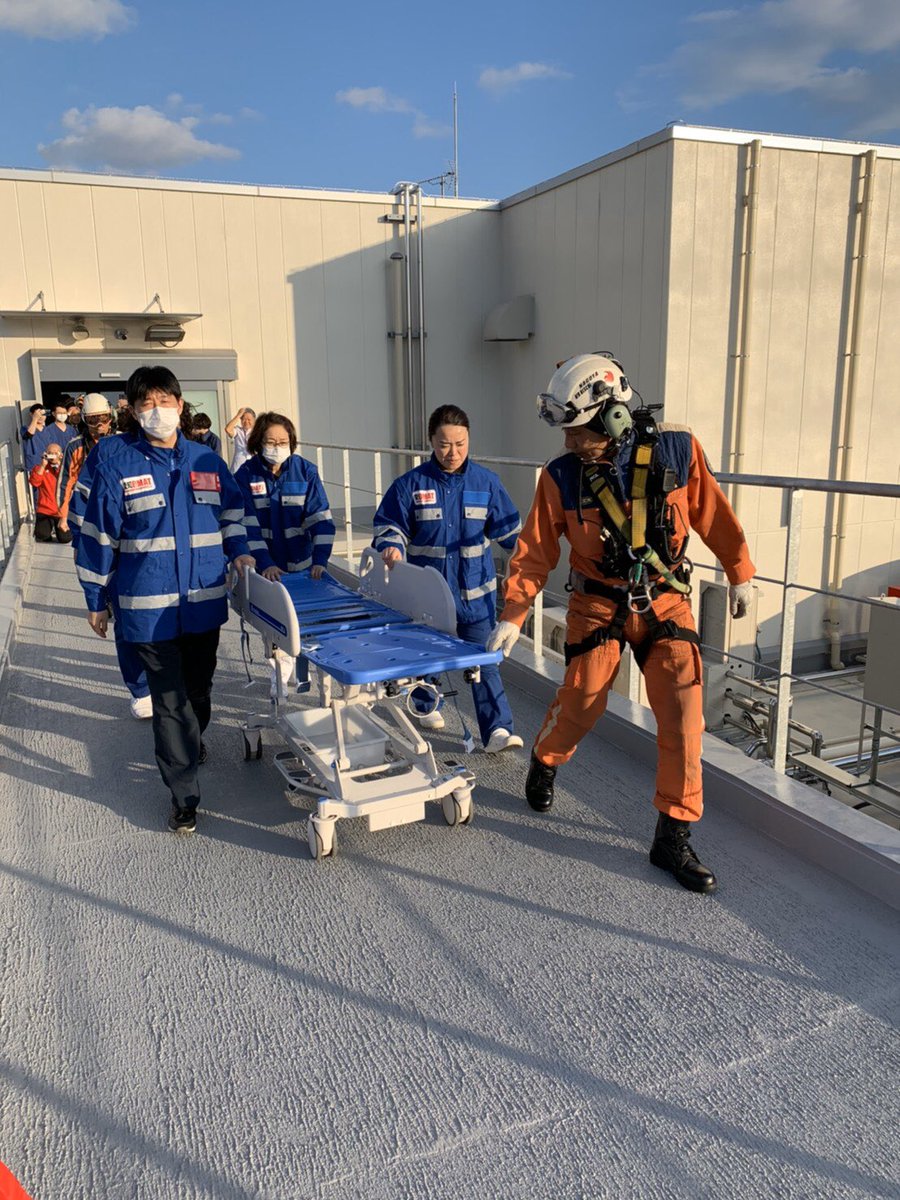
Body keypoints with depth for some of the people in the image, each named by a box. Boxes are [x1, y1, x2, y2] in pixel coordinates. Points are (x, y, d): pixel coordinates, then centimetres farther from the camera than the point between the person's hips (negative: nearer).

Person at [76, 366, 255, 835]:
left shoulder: (206, 461, 5)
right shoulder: (116, 465, -3)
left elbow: (232, 514, 17)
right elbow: (99, 535, 0)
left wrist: (238, 552, -2)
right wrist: (96, 600, 2)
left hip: (204, 600, 3)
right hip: (150, 606, -3)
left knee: (199, 686, 19)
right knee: (169, 699, -2)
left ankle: (191, 740, 48)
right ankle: (184, 795, 8)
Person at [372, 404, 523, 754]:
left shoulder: (486, 482, 0)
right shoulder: (411, 484, -5)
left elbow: (508, 528, 6)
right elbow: (388, 525, -1)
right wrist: (392, 547, -21)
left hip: (475, 592, 0)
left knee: (483, 661, -4)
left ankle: (498, 729, -2)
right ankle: (426, 706, 44)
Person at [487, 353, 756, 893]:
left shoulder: (677, 450, -13)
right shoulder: (561, 476, -13)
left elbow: (714, 515, 0)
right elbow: (535, 551, -7)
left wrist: (740, 573, 8)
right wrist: (513, 616, -12)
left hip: (665, 601, 1)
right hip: (599, 605, 0)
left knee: (683, 716, -5)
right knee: (581, 705, 4)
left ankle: (674, 837, 8)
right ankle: (544, 762, 39)